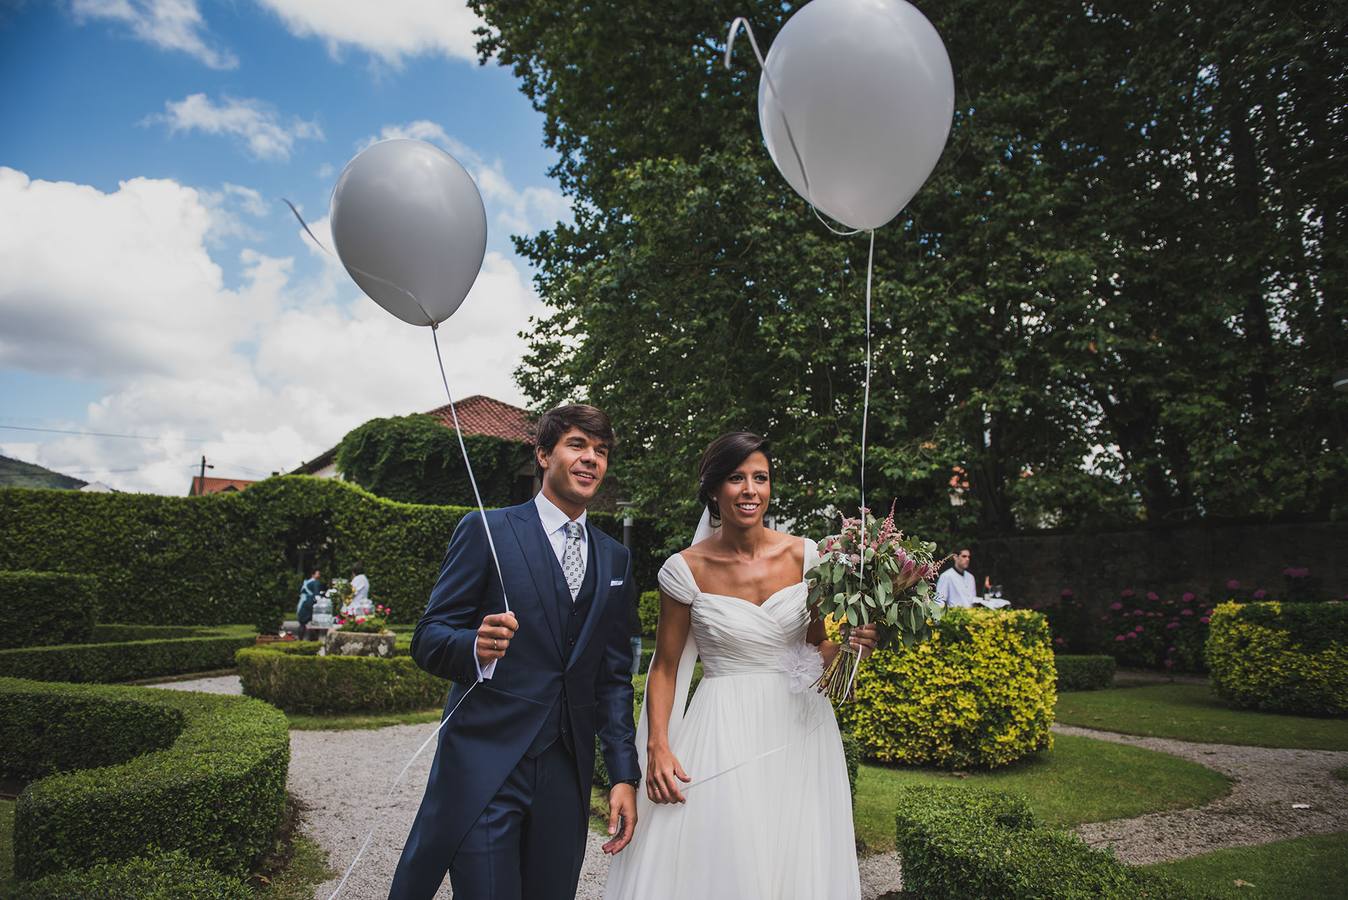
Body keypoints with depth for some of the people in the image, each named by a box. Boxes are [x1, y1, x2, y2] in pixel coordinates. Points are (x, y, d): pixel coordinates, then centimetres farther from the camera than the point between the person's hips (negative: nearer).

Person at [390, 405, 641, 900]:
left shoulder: (615, 557, 9)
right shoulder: (485, 530, -4)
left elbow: (614, 674, 10)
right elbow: (428, 638, -5)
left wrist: (624, 774, 4)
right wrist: (475, 646, -27)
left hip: (567, 772, 4)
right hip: (484, 763, -4)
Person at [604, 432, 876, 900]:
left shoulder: (803, 554, -1)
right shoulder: (687, 570, -7)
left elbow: (815, 647, 11)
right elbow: (665, 668, 0)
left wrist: (848, 644, -10)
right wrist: (657, 747, -10)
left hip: (800, 727, 3)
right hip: (724, 734, -2)